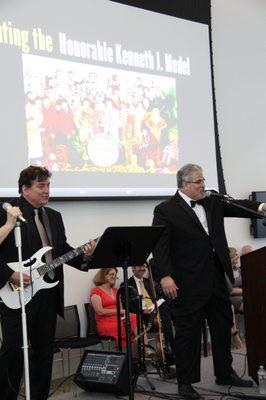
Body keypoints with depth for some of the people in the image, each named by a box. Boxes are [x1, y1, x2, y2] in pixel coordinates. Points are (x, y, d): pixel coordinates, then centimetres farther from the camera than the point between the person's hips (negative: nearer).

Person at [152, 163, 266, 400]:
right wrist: (165, 276, -21)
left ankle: (225, 373, 30)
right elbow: (160, 246, -12)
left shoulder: (213, 203, 12)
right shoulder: (165, 210, -7)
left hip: (217, 277, 7)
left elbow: (235, 206, 3)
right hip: (189, 282, -7)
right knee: (188, 330, 0)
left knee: (223, 325, 15)